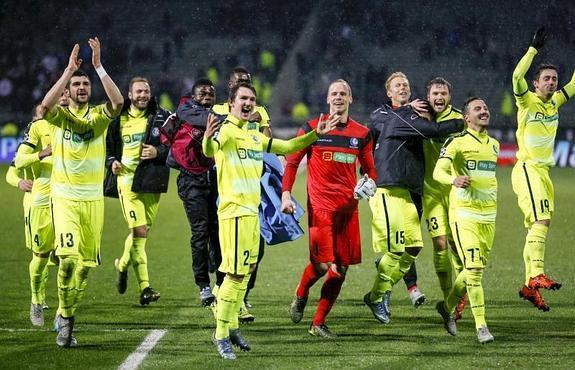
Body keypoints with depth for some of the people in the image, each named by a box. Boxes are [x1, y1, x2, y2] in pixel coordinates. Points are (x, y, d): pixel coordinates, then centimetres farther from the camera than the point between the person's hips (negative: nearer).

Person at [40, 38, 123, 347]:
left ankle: (66, 314, 26)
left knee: (86, 263, 8)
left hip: (93, 199, 3)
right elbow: (46, 105, -24)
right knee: (69, 257, -19)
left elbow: (117, 102, -19)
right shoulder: (60, 116, 0)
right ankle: (65, 318, -5)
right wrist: (69, 70, -24)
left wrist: (98, 66, -22)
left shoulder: (98, 116, 3)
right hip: (64, 197, -3)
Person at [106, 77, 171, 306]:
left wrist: (158, 152, -15)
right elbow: (107, 147, 19)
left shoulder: (161, 117, 4)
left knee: (142, 231, 10)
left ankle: (123, 265, 37)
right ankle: (144, 287, -5)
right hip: (127, 179, -2)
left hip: (152, 181, 2)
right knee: (139, 231, -12)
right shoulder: (119, 120, 7)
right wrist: (112, 162, -1)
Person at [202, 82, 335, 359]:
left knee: (247, 269, 15)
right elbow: (211, 150, -32)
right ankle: (221, 334, -4)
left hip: (252, 211, 9)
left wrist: (314, 135, 23)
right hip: (234, 211, -9)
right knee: (236, 272, -11)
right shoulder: (225, 131, -9)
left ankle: (231, 326, 26)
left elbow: (286, 147, 31)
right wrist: (208, 139, -54)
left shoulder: (255, 136, 18)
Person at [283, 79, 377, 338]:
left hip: (348, 206, 4)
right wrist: (286, 193, -5)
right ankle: (300, 295, 17)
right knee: (322, 263, -16)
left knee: (342, 267, 3)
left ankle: (319, 323, 14)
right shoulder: (312, 128, 1)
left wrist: (370, 183, -3)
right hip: (320, 205, -4)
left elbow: (369, 169, 19)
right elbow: (292, 162, 5)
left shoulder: (361, 134, 10)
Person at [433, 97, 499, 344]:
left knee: (476, 269, 12)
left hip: (488, 215, 7)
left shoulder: (494, 145, 14)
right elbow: (438, 171, -21)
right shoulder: (457, 142, -8)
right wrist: (454, 180, -40)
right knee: (474, 269, -14)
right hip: (464, 214, -7)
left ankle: (447, 306, 34)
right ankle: (481, 326, -12)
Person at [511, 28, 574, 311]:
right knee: (542, 220, -22)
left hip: (544, 171, 8)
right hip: (527, 169, -8)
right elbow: (517, 76, -24)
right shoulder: (527, 101, -7)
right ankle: (537, 275, -29)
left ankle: (529, 286, 11)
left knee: (537, 228, 7)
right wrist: (534, 49, -26)